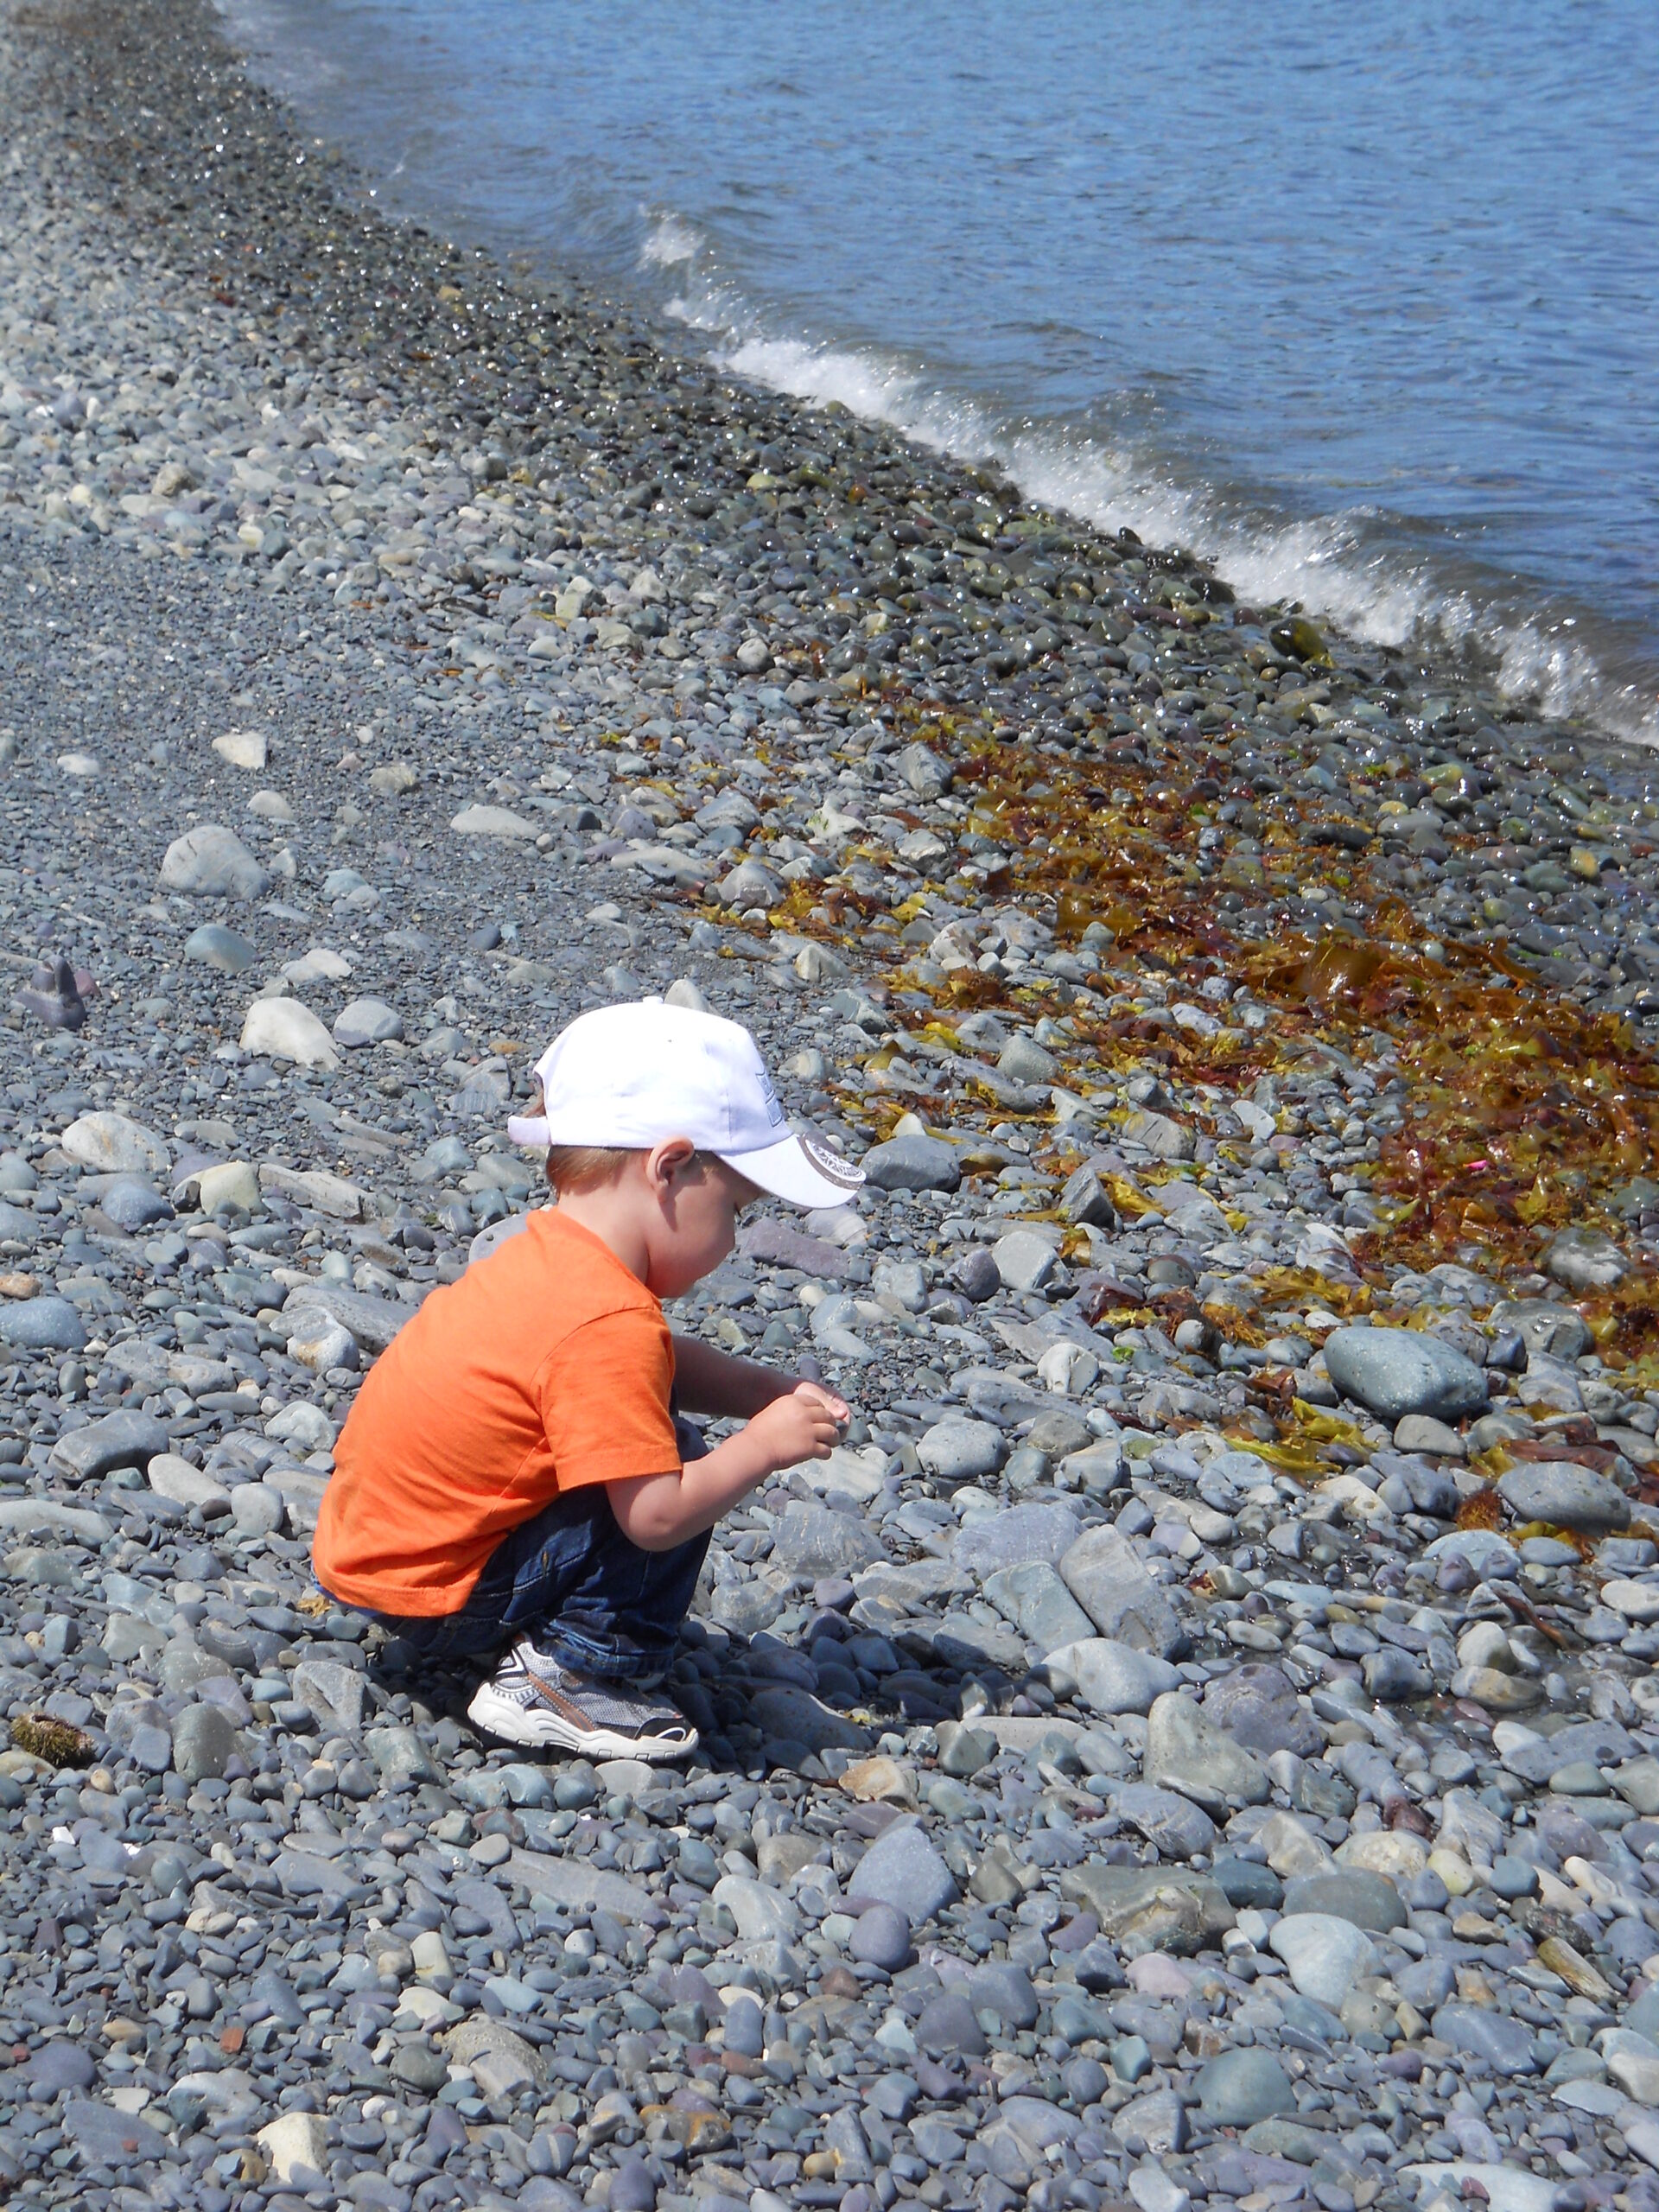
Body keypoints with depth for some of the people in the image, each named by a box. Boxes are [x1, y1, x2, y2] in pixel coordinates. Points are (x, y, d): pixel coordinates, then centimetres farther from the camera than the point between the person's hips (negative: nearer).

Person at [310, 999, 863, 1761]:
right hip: (431, 1598, -10)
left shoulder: (553, 1253, 1)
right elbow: (655, 1516, -30)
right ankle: (565, 1682, -7)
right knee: (673, 1466, -16)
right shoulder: (607, 1325, -28)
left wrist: (769, 1392, 2)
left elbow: (662, 1364, 16)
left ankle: (542, 1637, 18)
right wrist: (762, 1446, -15)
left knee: (646, 1414, 20)